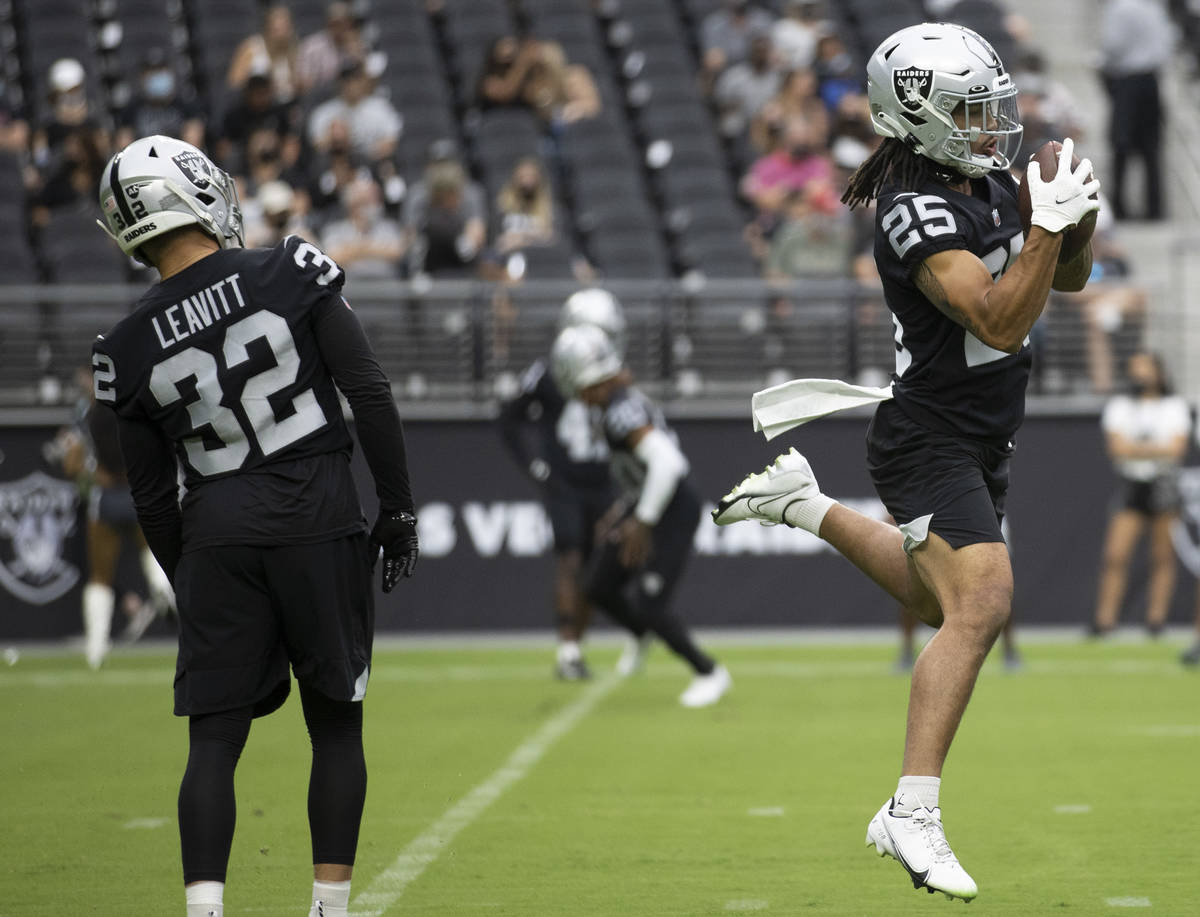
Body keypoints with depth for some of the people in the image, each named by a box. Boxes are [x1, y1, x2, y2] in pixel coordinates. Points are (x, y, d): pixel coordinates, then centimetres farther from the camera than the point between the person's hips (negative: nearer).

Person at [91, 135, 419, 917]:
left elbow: (153, 497, 6)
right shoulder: (292, 273, -5)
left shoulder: (130, 349, 1)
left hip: (215, 532, 1)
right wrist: (399, 509, 3)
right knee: (335, 726, 10)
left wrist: (190, 585, 19)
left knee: (214, 740, 4)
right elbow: (371, 394, -6)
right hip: (318, 517, -1)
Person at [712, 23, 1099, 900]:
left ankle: (803, 504, 42)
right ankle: (913, 813, -24)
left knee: (936, 600, 27)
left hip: (982, 445, 9)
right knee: (981, 604, -24)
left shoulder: (990, 183, 6)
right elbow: (1001, 321, -29)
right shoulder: (918, 211, -21)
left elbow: (1069, 280, 15)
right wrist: (1050, 224, -32)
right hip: (931, 439, -9)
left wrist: (1073, 224, -5)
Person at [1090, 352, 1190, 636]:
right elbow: (1117, 447, -3)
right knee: (1115, 556, -10)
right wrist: (1157, 450, -9)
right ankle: (1104, 618, -12)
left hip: (1165, 485, 0)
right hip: (1130, 486, 0)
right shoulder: (1119, 406, 10)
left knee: (1162, 558, -3)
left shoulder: (1175, 406, 8)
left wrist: (1134, 448, -8)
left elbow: (1176, 449, -5)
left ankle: (1156, 618, -1)